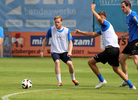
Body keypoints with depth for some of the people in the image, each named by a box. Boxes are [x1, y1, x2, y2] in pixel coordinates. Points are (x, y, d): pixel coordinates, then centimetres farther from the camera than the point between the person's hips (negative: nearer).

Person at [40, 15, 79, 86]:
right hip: (54, 52, -1)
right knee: (57, 62, -29)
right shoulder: (51, 30, 0)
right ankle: (59, 81, -25)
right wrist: (42, 51, 10)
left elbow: (70, 42, 3)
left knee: (70, 63, -17)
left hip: (64, 51, 1)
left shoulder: (67, 30, 1)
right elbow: (45, 40, 12)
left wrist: (70, 51, -13)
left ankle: (73, 79, 12)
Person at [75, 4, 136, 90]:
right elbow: (93, 34, 36)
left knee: (91, 62, -1)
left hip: (110, 49, -10)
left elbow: (99, 18, -25)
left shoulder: (106, 23, -1)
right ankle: (131, 86, 14)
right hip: (116, 50, 10)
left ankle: (102, 80, 2)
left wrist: (93, 10, -12)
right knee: (116, 69, 21)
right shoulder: (104, 28, 27)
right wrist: (81, 32, 38)